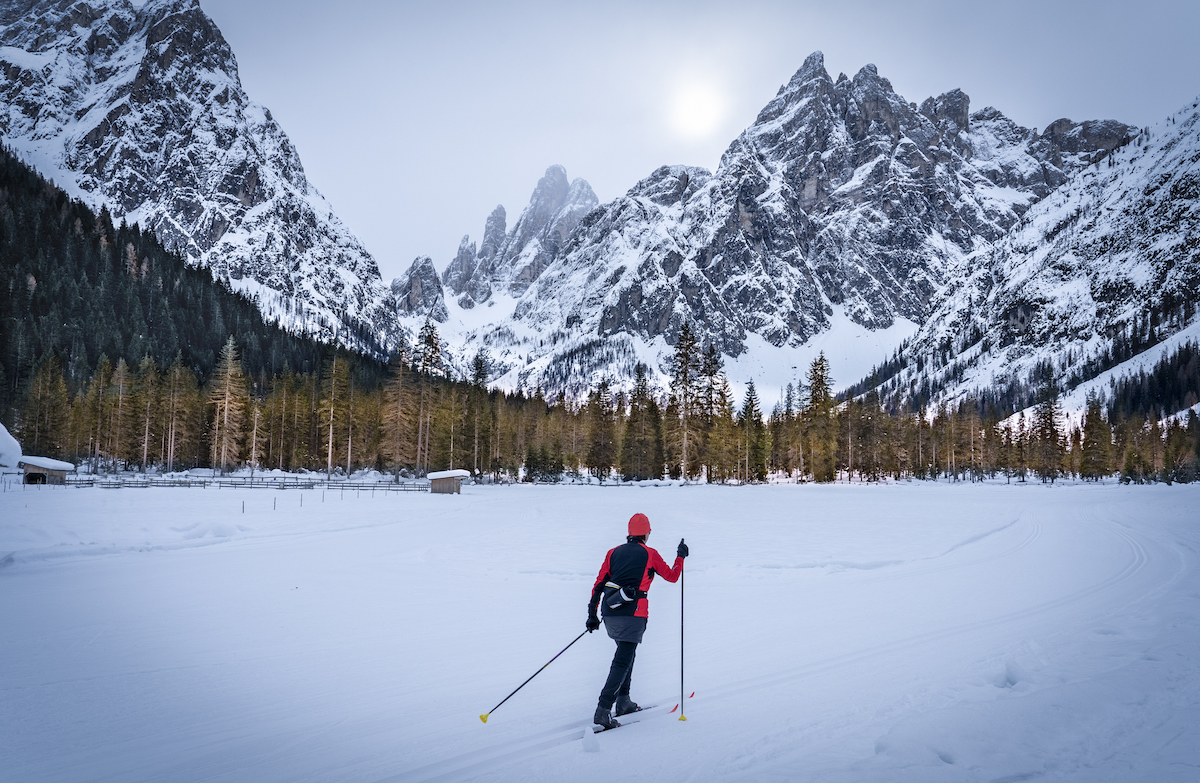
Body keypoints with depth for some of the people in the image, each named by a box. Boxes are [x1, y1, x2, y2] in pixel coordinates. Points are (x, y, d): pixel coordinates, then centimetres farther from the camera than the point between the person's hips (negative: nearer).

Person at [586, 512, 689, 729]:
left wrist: (592, 613, 14)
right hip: (632, 615, -5)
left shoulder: (614, 552, 13)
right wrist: (680, 557, 30)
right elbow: (672, 576, 14)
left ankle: (623, 701, 26)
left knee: (626, 653, 25)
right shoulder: (650, 554, 3)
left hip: (610, 614, 5)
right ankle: (603, 710, -17)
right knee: (622, 661, -6)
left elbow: (599, 583, 10)